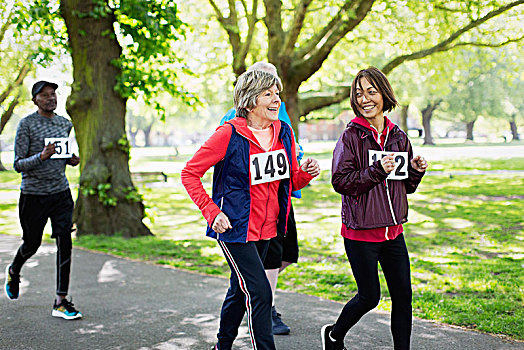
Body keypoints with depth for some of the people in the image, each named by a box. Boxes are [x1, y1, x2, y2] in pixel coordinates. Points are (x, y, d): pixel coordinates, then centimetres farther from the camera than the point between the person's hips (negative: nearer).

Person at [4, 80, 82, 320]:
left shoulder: (66, 124, 9)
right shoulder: (26, 125, -8)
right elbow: (18, 165, -10)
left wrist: (71, 159, 1)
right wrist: (41, 157, -27)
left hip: (61, 193, 4)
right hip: (33, 195, -4)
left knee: (64, 242, -7)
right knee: (32, 244, 10)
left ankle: (61, 301, -2)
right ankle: (13, 271, 45)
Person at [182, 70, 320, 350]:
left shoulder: (284, 133, 4)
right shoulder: (229, 134, -14)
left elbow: (292, 181, 13)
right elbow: (189, 173, -9)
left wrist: (306, 172, -10)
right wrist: (212, 212, -16)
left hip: (267, 227, 7)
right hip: (235, 228, -6)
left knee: (241, 290, 20)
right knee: (260, 293, -12)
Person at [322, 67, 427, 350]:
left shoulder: (398, 136, 8)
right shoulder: (351, 136, -8)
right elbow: (340, 181, -16)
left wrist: (416, 170, -4)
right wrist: (377, 170, -25)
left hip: (393, 230, 5)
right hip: (360, 231, -5)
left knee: (403, 294, 7)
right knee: (369, 296, 4)